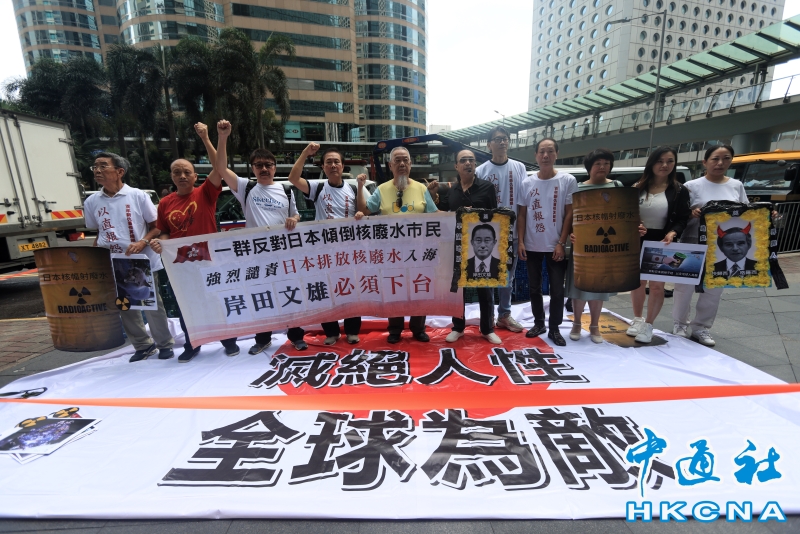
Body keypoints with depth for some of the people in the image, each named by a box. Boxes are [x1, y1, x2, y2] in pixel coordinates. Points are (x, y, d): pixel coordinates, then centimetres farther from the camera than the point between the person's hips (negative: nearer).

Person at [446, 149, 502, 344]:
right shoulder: (451, 191, 10)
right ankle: (458, 327, 24)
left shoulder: (487, 187, 1)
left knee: (484, 288, 7)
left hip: (482, 245, -2)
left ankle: (488, 329, 22)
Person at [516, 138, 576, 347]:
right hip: (532, 246, 2)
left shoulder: (568, 181, -2)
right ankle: (538, 323, 28)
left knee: (557, 290, 4)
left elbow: (570, 214, -3)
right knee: (534, 288, 12)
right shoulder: (527, 183, 4)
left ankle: (554, 329, 19)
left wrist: (561, 243, -9)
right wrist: (520, 241, -2)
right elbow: (521, 215, 6)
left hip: (556, 246, -2)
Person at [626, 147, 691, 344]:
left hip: (662, 244, -1)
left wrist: (673, 233, -21)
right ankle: (637, 319, 30)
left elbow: (683, 219, -3)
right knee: (637, 282, 12)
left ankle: (648, 325, 16)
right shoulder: (637, 188, 1)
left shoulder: (679, 191, -1)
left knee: (657, 285, 1)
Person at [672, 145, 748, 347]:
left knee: (714, 289, 8)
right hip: (693, 245, -4)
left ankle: (701, 327, 20)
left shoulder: (737, 186, 9)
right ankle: (680, 323, 20)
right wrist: (692, 214, -27)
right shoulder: (692, 185, -4)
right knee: (685, 286, 3)